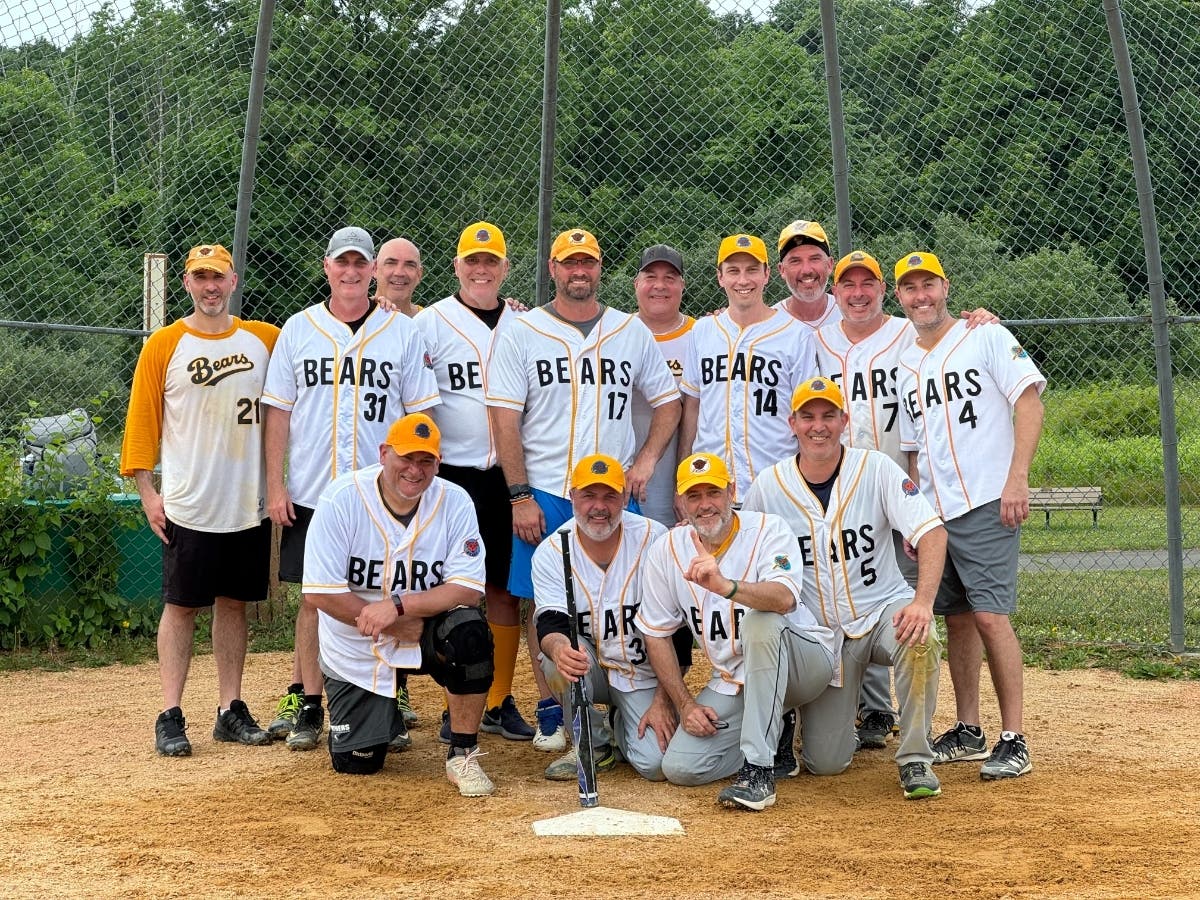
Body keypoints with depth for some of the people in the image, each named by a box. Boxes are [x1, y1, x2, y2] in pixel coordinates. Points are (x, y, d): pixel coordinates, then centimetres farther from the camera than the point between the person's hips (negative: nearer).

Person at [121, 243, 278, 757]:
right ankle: (171, 717, 5)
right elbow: (142, 421, -1)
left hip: (250, 504, 3)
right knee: (181, 606, 1)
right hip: (187, 507, -3)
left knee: (234, 604, 10)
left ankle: (231, 710, 18)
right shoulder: (163, 346, 0)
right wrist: (146, 491, -8)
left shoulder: (264, 340, 7)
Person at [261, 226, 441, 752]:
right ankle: (308, 707, 15)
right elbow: (278, 411, 7)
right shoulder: (298, 329, 7)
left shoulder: (402, 332, 4)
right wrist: (275, 485, 0)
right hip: (311, 493, 1)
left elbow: (419, 413, 4)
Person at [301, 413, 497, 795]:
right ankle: (383, 714, 36)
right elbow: (319, 593, -20)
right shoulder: (341, 499, -17)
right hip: (356, 653, 0)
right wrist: (402, 628, -19)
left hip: (426, 638, 0)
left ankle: (462, 755, -13)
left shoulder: (455, 502, -13)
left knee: (470, 632, -31)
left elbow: (468, 590, -18)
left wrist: (399, 605, -31)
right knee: (357, 762, -2)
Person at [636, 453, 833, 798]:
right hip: (731, 682, 5)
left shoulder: (769, 530, -16)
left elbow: (785, 599, -36)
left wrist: (725, 586, -55)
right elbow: (656, 634, 4)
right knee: (679, 768, -12)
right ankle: (775, 737, 14)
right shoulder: (666, 551, -4)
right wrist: (685, 703, -4)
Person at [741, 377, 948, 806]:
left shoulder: (876, 469, -9)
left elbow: (932, 532, -19)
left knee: (920, 637, -33)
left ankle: (915, 760, -14)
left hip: (883, 610, 0)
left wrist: (923, 601, -34)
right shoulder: (767, 486, -4)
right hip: (818, 631, 0)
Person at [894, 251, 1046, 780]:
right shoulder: (905, 367, 16)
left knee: (989, 614, -13)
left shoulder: (988, 338, -1)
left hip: (987, 504, -6)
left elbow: (1029, 400, -9)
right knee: (956, 619, 10)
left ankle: (1014, 740, -7)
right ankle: (968, 732, 20)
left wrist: (1017, 478, -18)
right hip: (934, 513, 6)